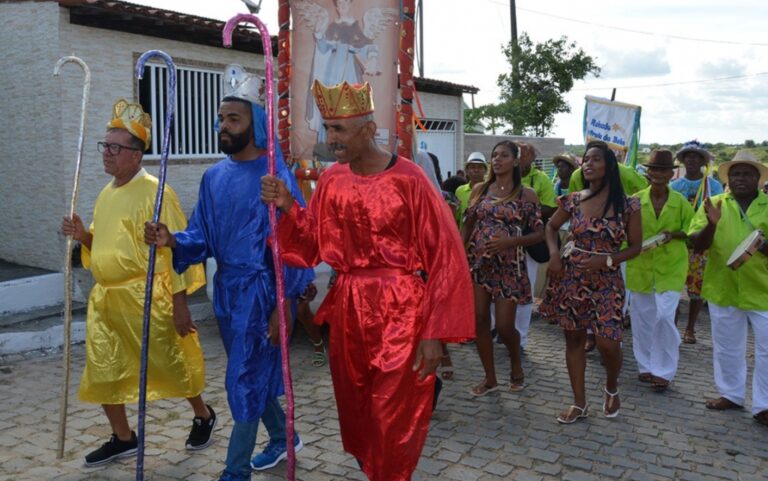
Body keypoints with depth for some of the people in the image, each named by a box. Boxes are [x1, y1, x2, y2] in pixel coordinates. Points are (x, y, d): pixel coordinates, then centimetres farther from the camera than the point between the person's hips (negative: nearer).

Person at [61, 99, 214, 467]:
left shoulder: (155, 192, -12)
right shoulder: (105, 194, 13)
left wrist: (180, 304, -18)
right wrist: (83, 236, 1)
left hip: (146, 298, -8)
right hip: (105, 297, 8)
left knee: (170, 364, 5)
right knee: (102, 371, 10)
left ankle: (203, 416, 31)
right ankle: (123, 438, 29)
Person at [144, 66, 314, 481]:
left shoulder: (276, 177, -14)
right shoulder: (213, 177, 7)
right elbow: (202, 237, 9)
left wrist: (282, 306, -17)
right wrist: (173, 240, -13)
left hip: (261, 291, -7)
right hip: (227, 290, 7)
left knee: (245, 379, 1)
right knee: (253, 374, 19)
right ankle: (283, 438, 41)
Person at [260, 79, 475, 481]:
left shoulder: (408, 179, -14)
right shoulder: (331, 181, 3)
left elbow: (444, 256, -13)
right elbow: (312, 246, 8)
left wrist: (435, 333, -14)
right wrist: (288, 208, -10)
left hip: (400, 314, -5)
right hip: (348, 309, 6)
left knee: (393, 422, 4)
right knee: (355, 413, 19)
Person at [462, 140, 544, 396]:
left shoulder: (526, 194, -3)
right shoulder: (479, 189, 6)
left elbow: (539, 233, -3)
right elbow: (467, 226, 10)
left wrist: (510, 241, -18)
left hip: (509, 265, -3)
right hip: (477, 262, 3)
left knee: (504, 326, -2)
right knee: (479, 321, 3)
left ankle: (516, 364, 30)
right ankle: (490, 378, 19)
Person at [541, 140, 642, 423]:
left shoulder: (627, 205, -5)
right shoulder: (574, 200, 2)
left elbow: (635, 246, 1)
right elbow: (551, 226, 16)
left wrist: (606, 260, -15)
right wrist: (554, 254, -2)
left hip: (606, 280, -2)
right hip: (571, 277, 3)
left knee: (607, 343, -8)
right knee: (574, 339, 8)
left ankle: (612, 389, 26)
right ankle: (579, 404, 21)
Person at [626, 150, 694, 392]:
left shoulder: (681, 202, -3)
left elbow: (691, 230, 5)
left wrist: (673, 234, -14)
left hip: (671, 267, -2)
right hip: (640, 265, 2)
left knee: (664, 317, -9)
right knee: (642, 317, 9)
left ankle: (663, 371, 8)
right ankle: (646, 365, 27)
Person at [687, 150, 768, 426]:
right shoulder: (713, 204, 1)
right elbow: (696, 245, -4)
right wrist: (711, 224, -22)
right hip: (723, 289, 1)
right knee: (727, 348, 15)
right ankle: (731, 394, 32)